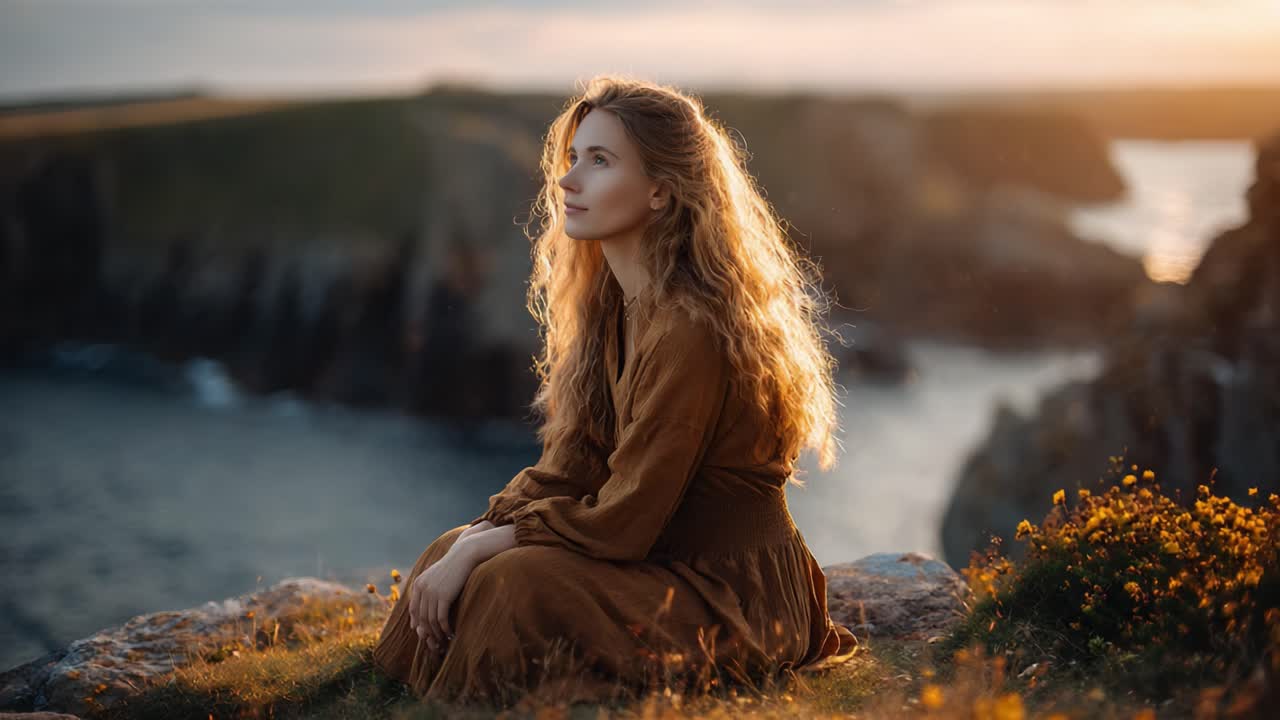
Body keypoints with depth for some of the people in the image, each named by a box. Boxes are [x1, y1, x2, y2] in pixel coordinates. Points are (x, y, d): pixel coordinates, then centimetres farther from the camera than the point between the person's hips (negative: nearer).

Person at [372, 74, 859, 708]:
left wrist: (481, 545, -12)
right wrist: (472, 539, -9)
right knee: (451, 554, -3)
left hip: (728, 592, -8)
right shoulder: (609, 302, 5)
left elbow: (622, 522, -22)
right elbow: (568, 468, 6)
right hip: (660, 559, 9)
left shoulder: (689, 329, -25)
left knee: (516, 583, -26)